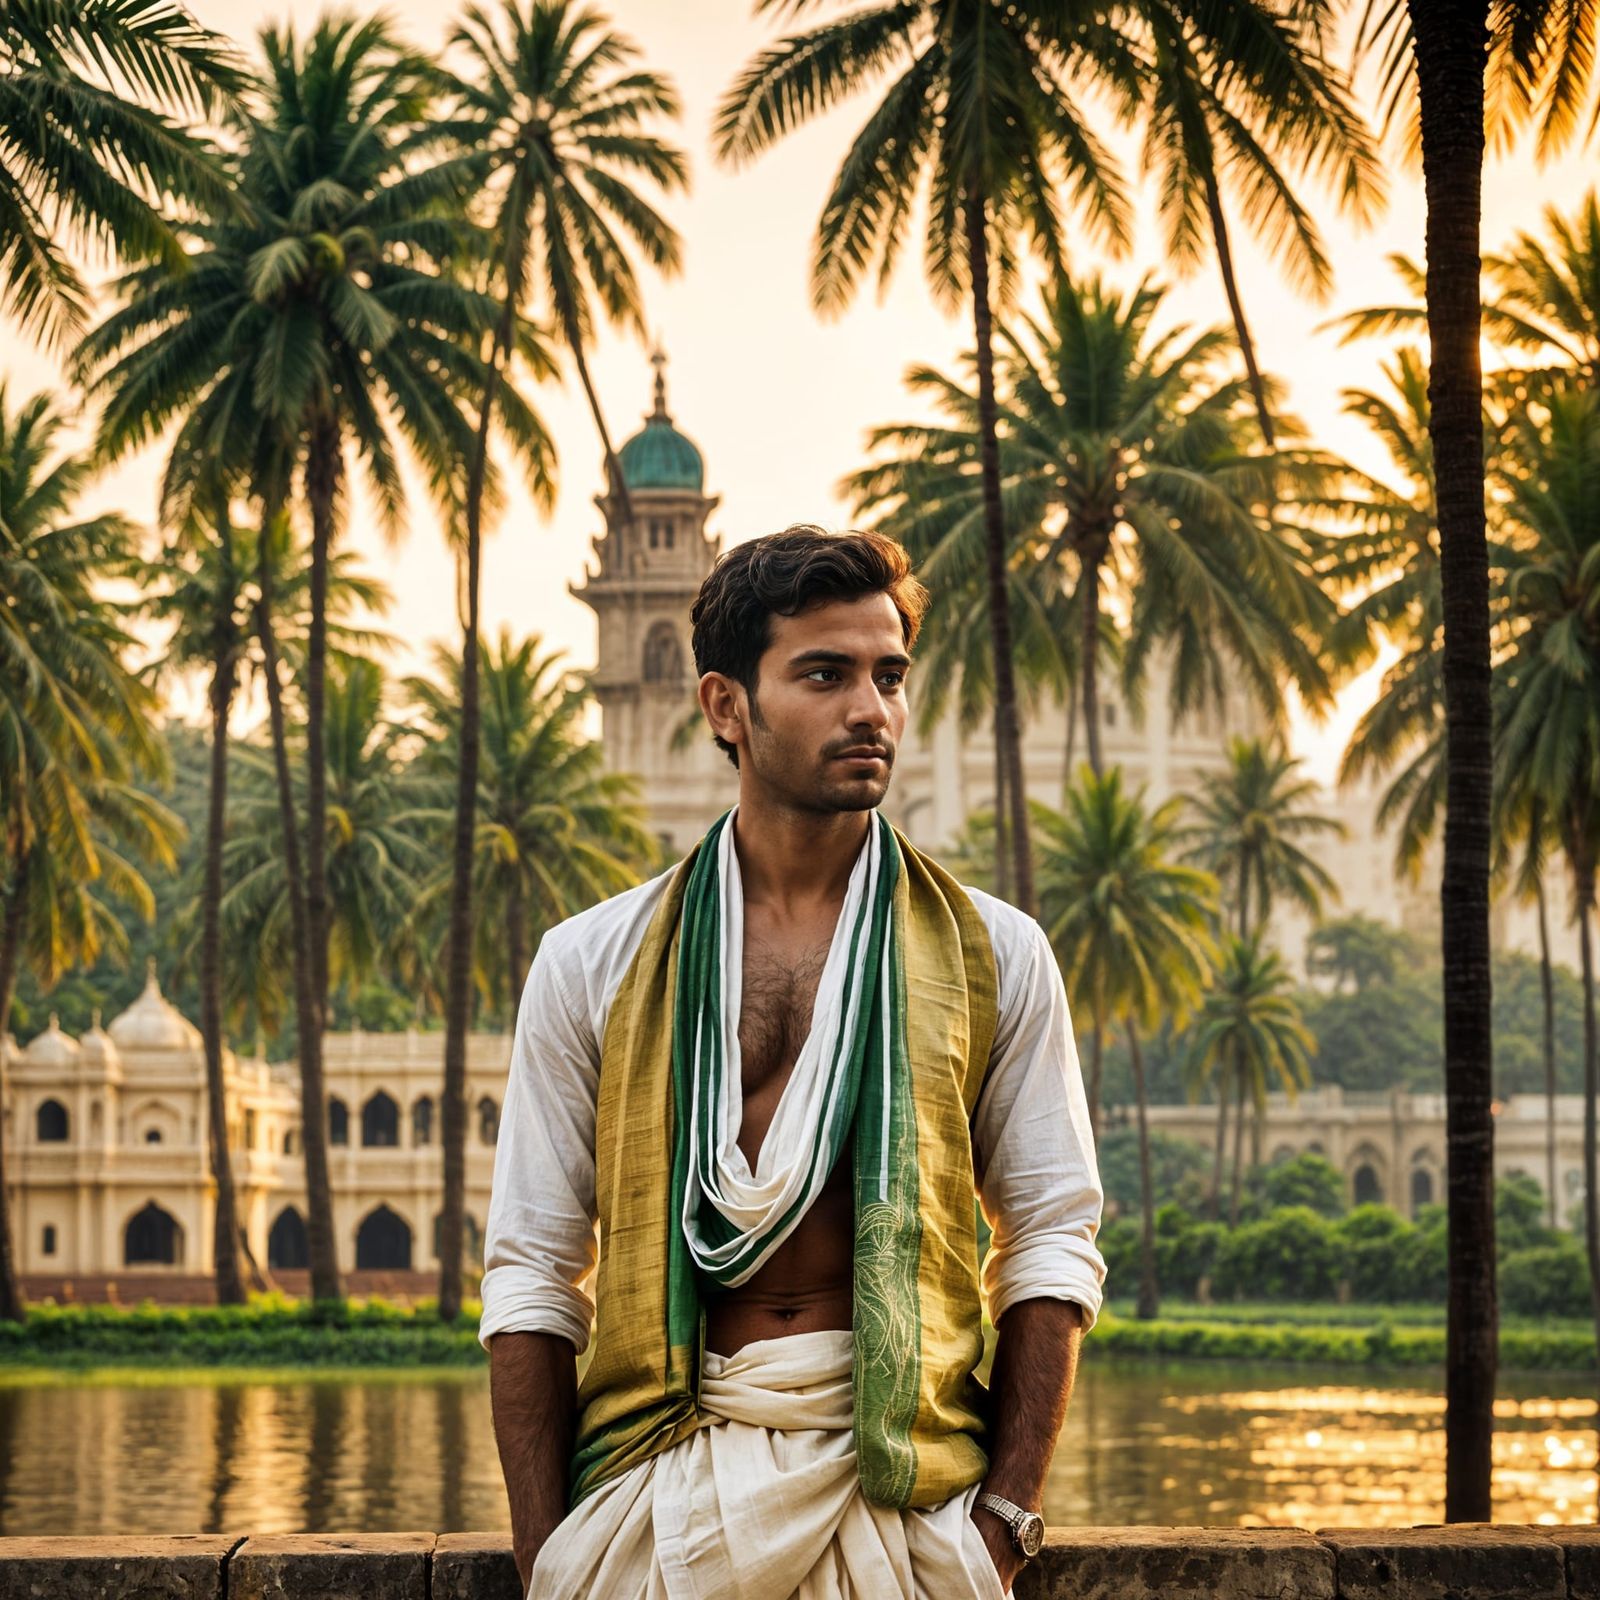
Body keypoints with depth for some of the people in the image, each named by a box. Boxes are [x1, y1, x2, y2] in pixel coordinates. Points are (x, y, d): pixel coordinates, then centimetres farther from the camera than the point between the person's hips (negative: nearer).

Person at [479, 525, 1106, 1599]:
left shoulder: (992, 956, 7)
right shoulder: (593, 965, 6)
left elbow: (1053, 1248, 5)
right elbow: (534, 1275, 5)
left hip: (899, 1497, 0)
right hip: (655, 1486, 0)